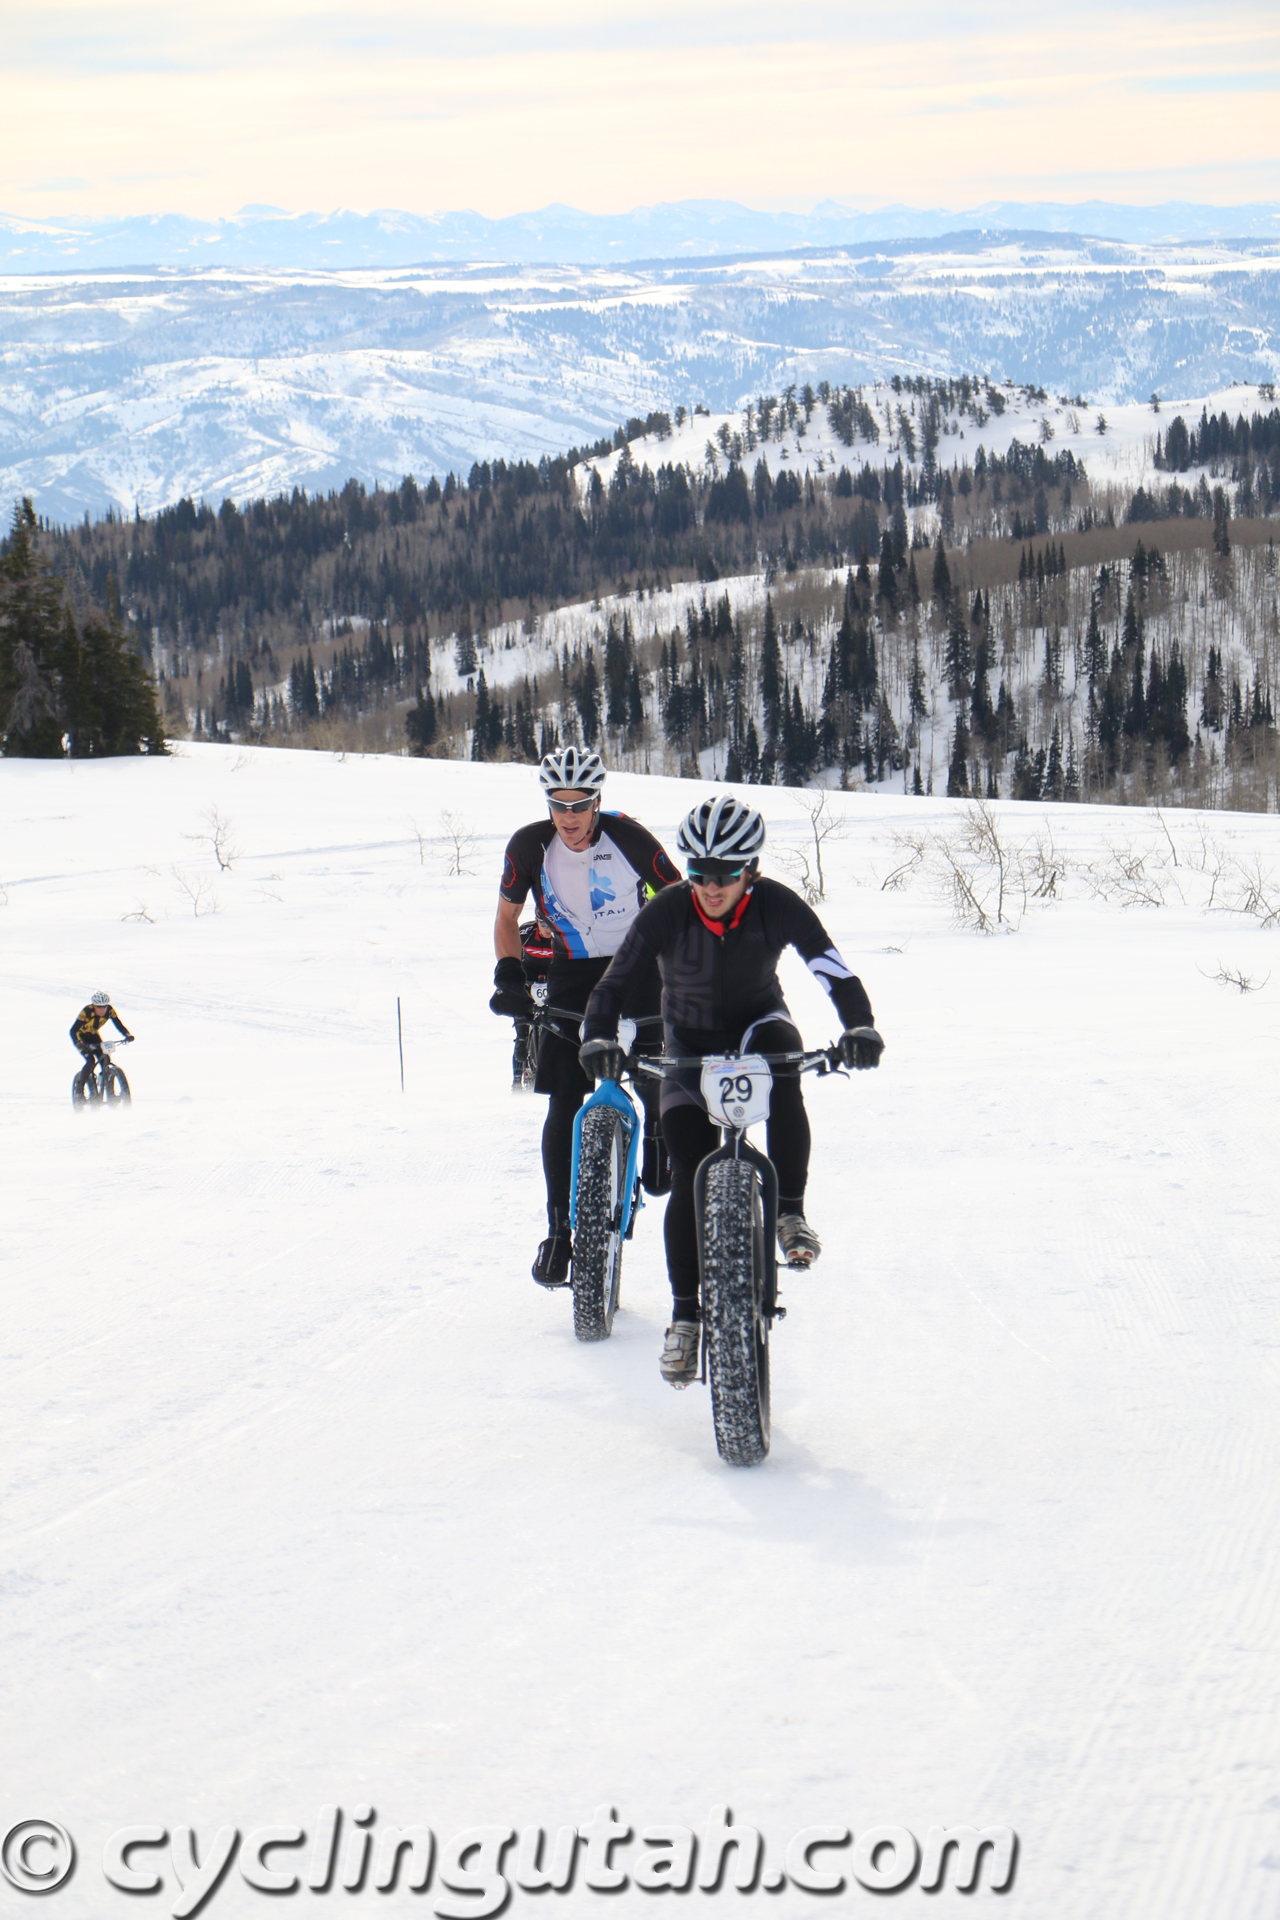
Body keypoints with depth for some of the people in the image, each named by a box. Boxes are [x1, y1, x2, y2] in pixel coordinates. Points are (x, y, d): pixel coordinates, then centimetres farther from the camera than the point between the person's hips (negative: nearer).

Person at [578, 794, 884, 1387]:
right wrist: (599, 1039, -37)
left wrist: (859, 1027, -40)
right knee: (690, 1178, -11)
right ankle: (685, 1316, 1)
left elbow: (833, 968, -24)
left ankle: (790, 1212, -28)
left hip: (756, 1025, 0)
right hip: (691, 1045, 0)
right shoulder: (667, 912, -21)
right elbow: (616, 979, -20)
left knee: (780, 1050, -37)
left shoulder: (776, 905, -21)